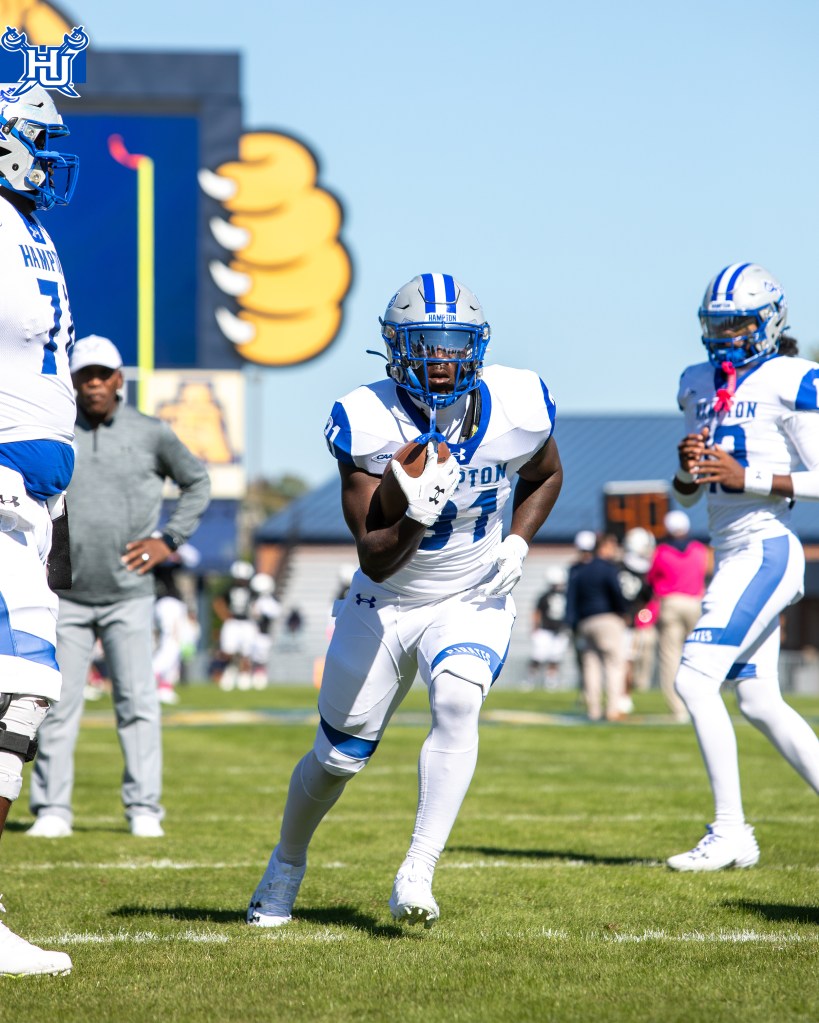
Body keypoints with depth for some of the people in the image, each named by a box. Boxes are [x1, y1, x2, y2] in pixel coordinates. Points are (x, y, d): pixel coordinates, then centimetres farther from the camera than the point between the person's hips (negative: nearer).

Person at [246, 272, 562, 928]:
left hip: (474, 600, 0)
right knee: (338, 757, 10)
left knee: (457, 703, -30)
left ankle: (417, 876, -29)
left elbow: (545, 477, 10)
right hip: (387, 603, 0)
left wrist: (517, 545, -6)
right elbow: (374, 560, -25)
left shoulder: (517, 407, -16)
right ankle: (287, 864, 39)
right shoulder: (369, 424, -24)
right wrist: (414, 518, -45)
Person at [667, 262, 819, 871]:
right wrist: (687, 470, -3)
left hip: (766, 550, -9)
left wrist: (746, 477, -19)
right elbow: (686, 495, 19)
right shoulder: (700, 385, 14)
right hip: (734, 554, 9)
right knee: (759, 701, 10)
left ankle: (730, 833, -10)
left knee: (695, 679, -15)